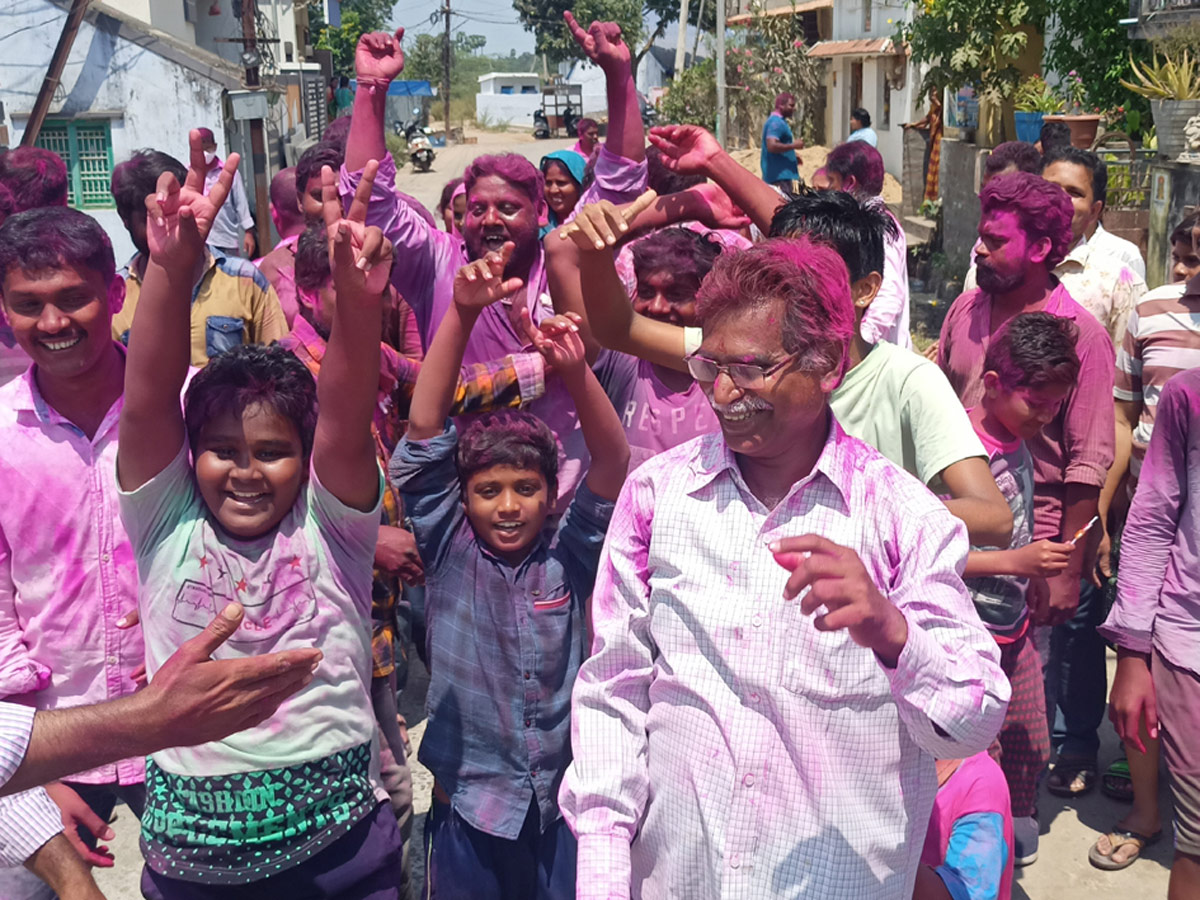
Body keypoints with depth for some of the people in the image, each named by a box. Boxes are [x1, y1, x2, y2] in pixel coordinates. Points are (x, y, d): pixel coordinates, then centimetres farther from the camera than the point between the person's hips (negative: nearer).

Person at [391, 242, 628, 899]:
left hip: (562, 801, 1)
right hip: (467, 801, 0)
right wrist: (462, 311, -24)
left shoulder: (568, 557, -5)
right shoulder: (449, 553, -7)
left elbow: (612, 465, -17)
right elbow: (424, 434, -16)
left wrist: (575, 371, -34)